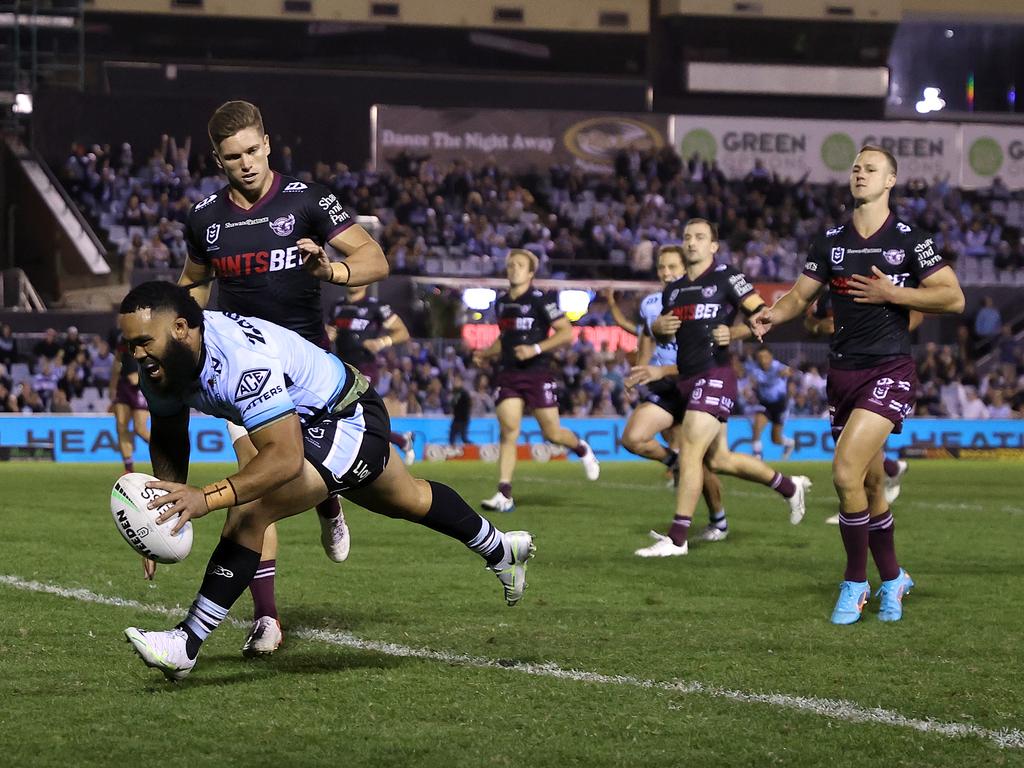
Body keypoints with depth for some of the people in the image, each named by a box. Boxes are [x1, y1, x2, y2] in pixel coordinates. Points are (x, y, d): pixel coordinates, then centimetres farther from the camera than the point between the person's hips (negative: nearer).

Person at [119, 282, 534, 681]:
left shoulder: (242, 360, -42)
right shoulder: (165, 358, -17)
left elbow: (285, 456, -49)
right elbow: (168, 436, -1)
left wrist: (206, 498, -57)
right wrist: (170, 502, -16)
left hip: (351, 421, -10)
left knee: (249, 512, -27)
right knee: (409, 499, 32)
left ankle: (186, 643, -19)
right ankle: (500, 550, 58)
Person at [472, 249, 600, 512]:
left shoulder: (541, 300, -8)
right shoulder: (501, 302, 13)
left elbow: (567, 332, -12)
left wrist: (536, 348, -21)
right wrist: (486, 354, 12)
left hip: (537, 374, -5)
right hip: (509, 374, 5)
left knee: (552, 433, 0)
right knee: (508, 431, -8)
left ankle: (582, 449, 35)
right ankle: (504, 495, -12)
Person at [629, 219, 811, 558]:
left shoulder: (727, 277, -3)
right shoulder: (673, 289, 18)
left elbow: (762, 314, -6)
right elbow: (660, 331, 29)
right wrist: (658, 326, 6)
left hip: (715, 374, -8)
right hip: (686, 378, 8)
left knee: (690, 450, -15)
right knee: (719, 459, 11)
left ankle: (677, 538, -14)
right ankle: (789, 486, 30)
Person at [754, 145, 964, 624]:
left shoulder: (909, 240, -3)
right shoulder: (831, 241, 10)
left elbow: (953, 298, -5)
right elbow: (801, 294, 9)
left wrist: (892, 293, -15)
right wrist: (775, 314, -13)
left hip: (889, 371, -5)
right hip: (843, 372, 5)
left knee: (846, 473, -20)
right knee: (870, 486, 12)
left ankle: (855, 582, -6)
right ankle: (892, 579, 29)